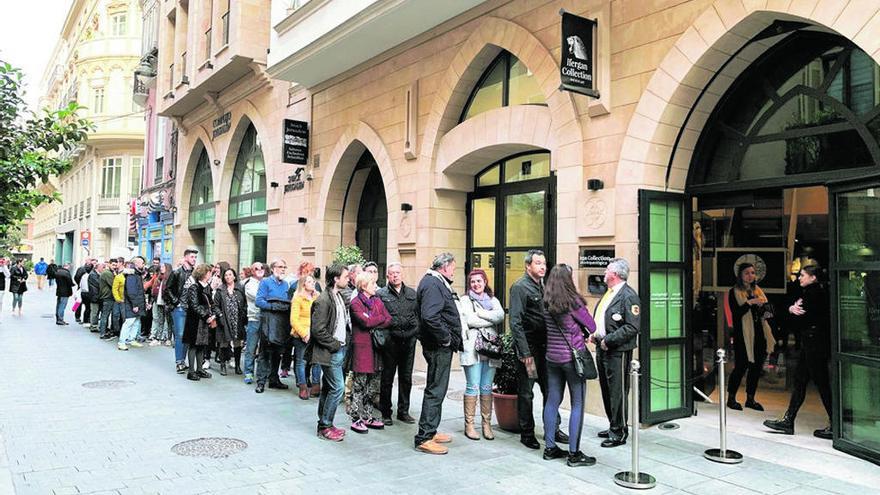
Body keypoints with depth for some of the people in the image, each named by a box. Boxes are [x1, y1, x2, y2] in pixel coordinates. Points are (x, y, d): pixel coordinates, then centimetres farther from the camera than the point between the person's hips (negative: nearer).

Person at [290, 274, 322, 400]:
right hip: (301, 336, -4)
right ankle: (303, 388, 10)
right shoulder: (298, 299, -4)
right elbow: (294, 320, -8)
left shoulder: (317, 298, 11)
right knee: (301, 361, 2)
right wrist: (304, 334, -15)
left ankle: (316, 385, 15)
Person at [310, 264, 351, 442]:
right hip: (330, 352, -9)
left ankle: (324, 425, 24)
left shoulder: (341, 297, 11)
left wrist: (346, 342, 9)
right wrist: (334, 345, -13)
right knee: (338, 387, -9)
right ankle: (325, 426, 3)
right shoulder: (323, 300, -16)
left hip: (340, 350, 9)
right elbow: (318, 330, -19)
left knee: (328, 388, 15)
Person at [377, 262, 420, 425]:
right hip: (390, 341, -4)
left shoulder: (412, 293, 12)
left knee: (406, 378, 11)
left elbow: (419, 314, 13)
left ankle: (403, 411, 23)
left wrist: (416, 331, 2)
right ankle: (385, 413, 15)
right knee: (387, 378, 4)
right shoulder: (381, 294, -1)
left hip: (409, 340, 4)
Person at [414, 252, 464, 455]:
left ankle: (430, 432, 29)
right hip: (438, 347, -11)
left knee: (436, 389, 18)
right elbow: (430, 316, -29)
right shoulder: (432, 284, -17)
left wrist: (451, 339, 13)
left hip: (441, 347, 11)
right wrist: (446, 338, -20)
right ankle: (424, 438, 1)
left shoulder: (437, 283, 17)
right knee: (435, 390, -5)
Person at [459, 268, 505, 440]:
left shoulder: (493, 300, 17)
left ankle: (487, 424, 13)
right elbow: (470, 320, -11)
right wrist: (491, 319, -3)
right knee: (473, 387, -3)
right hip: (472, 348, -3)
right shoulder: (465, 300, 5)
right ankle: (469, 425, 4)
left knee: (487, 387, 6)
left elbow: (501, 316, -4)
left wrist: (481, 313, -10)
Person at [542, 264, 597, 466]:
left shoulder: (546, 303, 2)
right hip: (572, 356, -6)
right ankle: (574, 453, 6)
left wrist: (577, 331, 6)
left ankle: (550, 448, 21)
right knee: (578, 405, 2)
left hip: (552, 356, 6)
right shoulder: (573, 301, -14)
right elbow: (592, 327, -6)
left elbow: (550, 326, 9)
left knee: (552, 401, 12)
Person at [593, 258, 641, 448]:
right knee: (606, 391, 17)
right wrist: (595, 334, 9)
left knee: (617, 392, -2)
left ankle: (619, 433, 7)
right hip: (602, 348, 9)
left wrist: (608, 340, -20)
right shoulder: (608, 293, 14)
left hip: (617, 352, -9)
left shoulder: (628, 296, -14)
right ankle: (613, 426, 30)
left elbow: (632, 327, -20)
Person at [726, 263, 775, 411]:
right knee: (741, 367, -5)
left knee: (756, 367, 9)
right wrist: (750, 302, -23)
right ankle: (731, 398, 8)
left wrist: (762, 306, -5)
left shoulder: (757, 290, 15)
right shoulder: (734, 292, -5)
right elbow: (736, 313, -15)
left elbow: (764, 313, 16)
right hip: (743, 335, -6)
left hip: (759, 334, 6)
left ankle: (750, 399, 20)